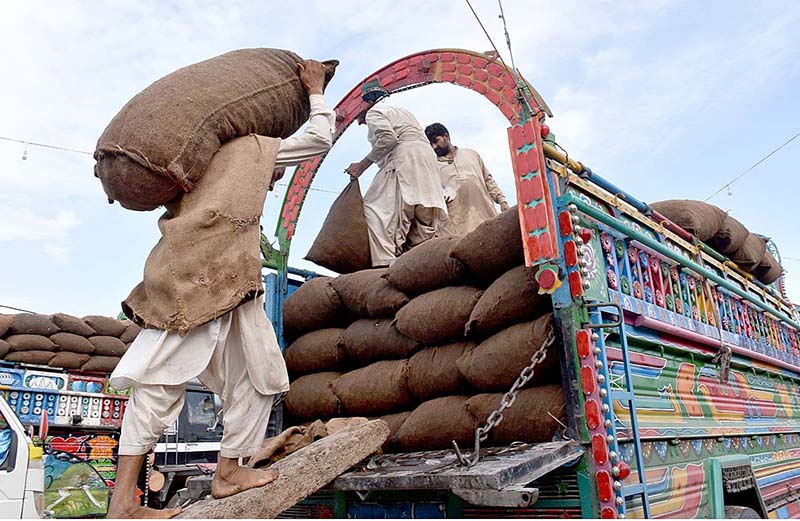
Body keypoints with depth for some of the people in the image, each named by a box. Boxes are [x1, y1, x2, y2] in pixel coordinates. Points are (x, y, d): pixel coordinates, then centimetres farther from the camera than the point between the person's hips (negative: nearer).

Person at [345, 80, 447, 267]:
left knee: (377, 209, -16)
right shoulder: (401, 111, 35)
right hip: (428, 160, 9)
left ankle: (385, 263, -30)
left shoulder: (374, 112, 9)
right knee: (424, 221, 4)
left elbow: (388, 138, -11)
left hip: (404, 160, -9)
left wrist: (362, 165, -7)